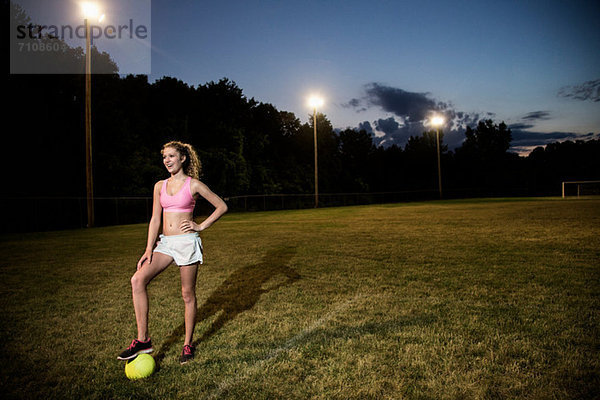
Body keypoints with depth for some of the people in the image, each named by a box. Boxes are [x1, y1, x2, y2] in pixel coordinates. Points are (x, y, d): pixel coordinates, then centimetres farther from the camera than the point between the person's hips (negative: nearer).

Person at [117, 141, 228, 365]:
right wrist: (149, 249, 4)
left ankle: (188, 344, 20)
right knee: (138, 280, -14)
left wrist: (201, 226, -5)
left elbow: (222, 206, 2)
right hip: (165, 243, 5)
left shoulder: (193, 185, -2)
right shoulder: (160, 186, 11)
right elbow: (155, 219, 11)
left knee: (188, 294, 3)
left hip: (187, 242, -5)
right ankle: (143, 340, -5)